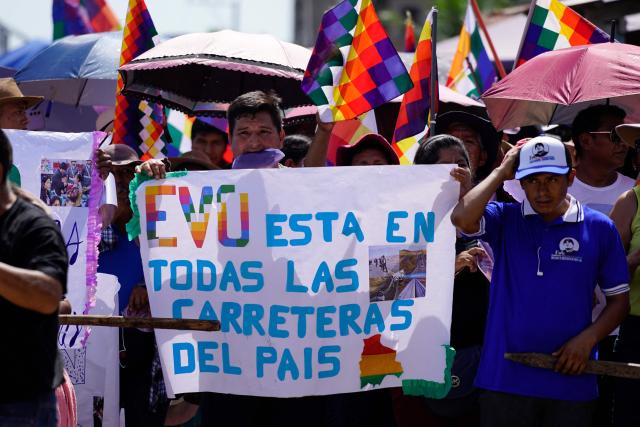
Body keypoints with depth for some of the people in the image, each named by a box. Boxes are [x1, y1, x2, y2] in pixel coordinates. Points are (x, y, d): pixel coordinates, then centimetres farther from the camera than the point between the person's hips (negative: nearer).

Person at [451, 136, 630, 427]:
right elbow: (462, 218, -19)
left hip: (571, 378, 0)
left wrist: (588, 338, -10)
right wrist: (501, 172, -7)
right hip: (505, 378, 0)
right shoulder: (505, 220, 3)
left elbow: (619, 299, 7)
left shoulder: (599, 228, 3)